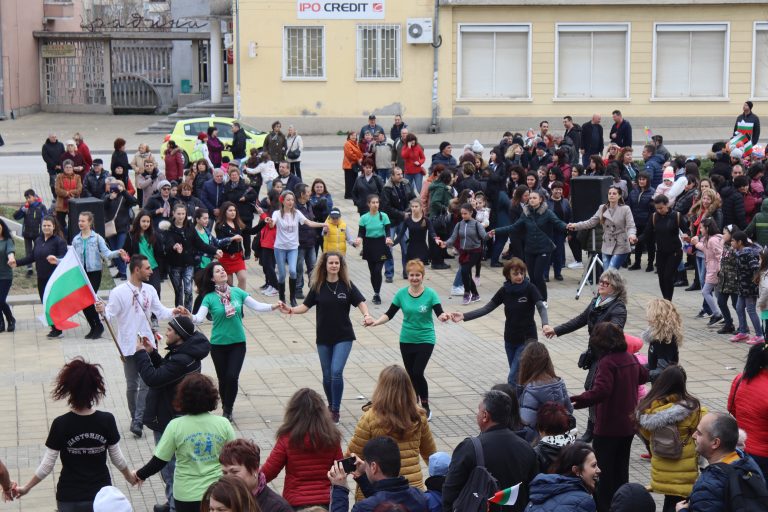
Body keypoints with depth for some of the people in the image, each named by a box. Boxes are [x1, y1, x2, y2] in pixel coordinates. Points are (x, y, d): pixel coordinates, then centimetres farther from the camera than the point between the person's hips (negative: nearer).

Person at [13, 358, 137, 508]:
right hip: (101, 495, 1)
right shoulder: (107, 420, -12)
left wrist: (26, 488, 5)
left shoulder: (61, 424, -16)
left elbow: (47, 466, -10)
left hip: (69, 498, -1)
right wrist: (129, 477, 19)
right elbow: (117, 459, -1)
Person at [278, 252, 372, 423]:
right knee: (327, 376, 9)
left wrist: (366, 315, -26)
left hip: (343, 336, -2)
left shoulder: (347, 286, -3)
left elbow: (360, 302, -6)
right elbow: (306, 306, 3)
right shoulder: (318, 287, 1)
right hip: (323, 337, 2)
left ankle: (335, 410, -5)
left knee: (336, 372, -16)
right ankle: (331, 406, 30)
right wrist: (290, 310, -15)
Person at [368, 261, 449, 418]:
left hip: (425, 340, -3)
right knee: (410, 375, 9)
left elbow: (439, 313, -17)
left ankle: (425, 406, 5)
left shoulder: (430, 294, -10)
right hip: (406, 340, 3)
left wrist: (444, 316, -40)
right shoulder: (402, 294, -2)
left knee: (418, 373, -13)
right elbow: (389, 314, 0)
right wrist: (375, 322, -16)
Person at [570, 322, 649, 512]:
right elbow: (643, 376, 26)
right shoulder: (631, 358, 5)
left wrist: (577, 401, -40)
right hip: (629, 426, 8)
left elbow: (600, 391, -35)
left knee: (603, 470, 3)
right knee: (621, 469, 18)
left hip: (608, 427, -8)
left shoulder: (607, 362, -22)